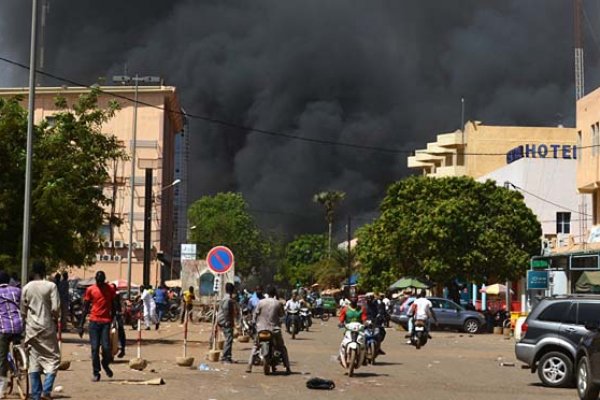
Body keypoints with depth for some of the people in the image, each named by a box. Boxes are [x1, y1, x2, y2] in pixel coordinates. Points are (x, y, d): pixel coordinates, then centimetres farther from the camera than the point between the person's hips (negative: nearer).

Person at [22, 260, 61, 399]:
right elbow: (55, 308, -14)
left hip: (31, 329, 4)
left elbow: (23, 311, 8)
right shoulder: (51, 286, -8)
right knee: (53, 358, 4)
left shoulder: (26, 288, 4)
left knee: (34, 362, 8)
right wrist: (55, 320, 5)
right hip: (47, 327, -4)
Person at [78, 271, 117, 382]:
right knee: (94, 348, -2)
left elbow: (113, 307, 11)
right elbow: (85, 308, 6)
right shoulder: (90, 290, 3)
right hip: (94, 321, 0)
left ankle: (105, 364, 21)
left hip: (106, 321, 0)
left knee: (106, 347, -8)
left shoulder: (111, 289, 5)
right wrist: (81, 325, 2)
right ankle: (96, 373, 6)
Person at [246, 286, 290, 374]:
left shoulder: (261, 302, -3)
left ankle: (249, 366, 7)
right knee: (282, 348, 14)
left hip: (261, 329, 1)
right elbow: (281, 314, 7)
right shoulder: (278, 303, -4)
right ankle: (287, 368, 7)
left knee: (255, 346, 18)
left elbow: (255, 314, 1)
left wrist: (256, 323, 17)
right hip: (274, 329, -1)